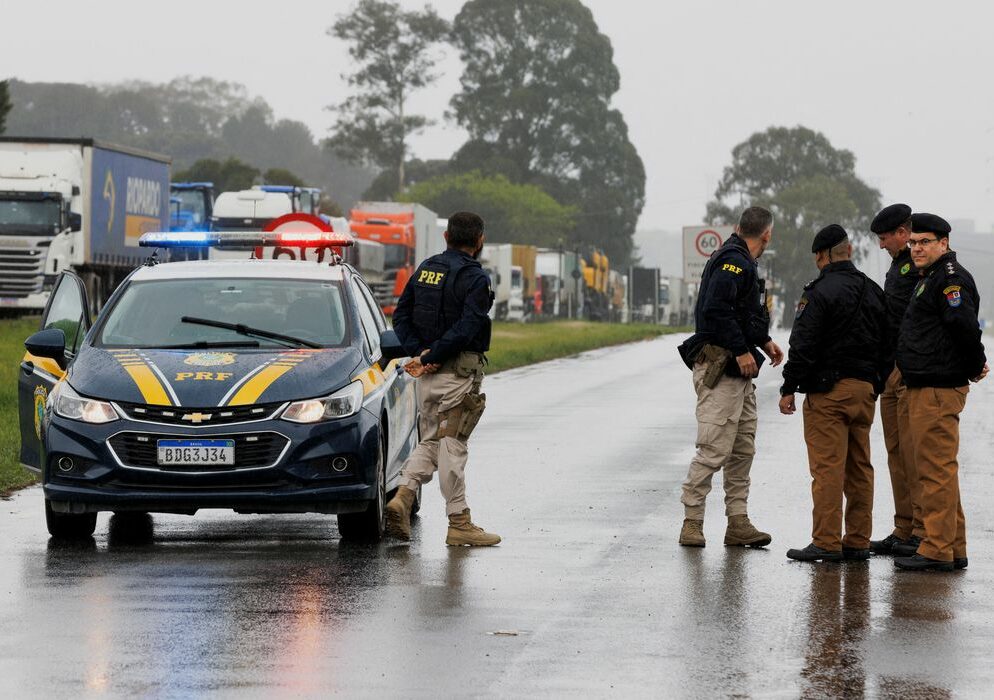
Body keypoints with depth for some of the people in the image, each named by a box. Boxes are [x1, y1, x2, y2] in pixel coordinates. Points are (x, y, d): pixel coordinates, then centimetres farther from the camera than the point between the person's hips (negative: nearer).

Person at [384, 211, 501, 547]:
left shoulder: (425, 269, 10)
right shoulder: (475, 279, -11)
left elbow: (401, 317, 8)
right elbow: (466, 329, -21)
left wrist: (420, 352, -3)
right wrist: (429, 358, -16)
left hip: (429, 373, 6)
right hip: (459, 373, -6)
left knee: (429, 441, 15)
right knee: (452, 445, -3)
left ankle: (402, 497, -6)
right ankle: (459, 523, 3)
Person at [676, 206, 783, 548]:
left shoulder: (741, 261, 18)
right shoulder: (733, 262, -14)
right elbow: (716, 309, -24)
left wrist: (764, 341, 19)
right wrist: (741, 351, -22)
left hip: (739, 372, 11)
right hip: (720, 368, -11)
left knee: (743, 449, 11)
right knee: (715, 449, -10)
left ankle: (738, 522, 13)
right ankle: (692, 522, -6)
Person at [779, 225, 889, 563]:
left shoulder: (820, 292, -11)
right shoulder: (874, 291, 13)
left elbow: (803, 345, -14)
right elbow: (887, 345, 17)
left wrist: (789, 389, -8)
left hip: (829, 389, -7)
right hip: (865, 389, 7)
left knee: (828, 468, -7)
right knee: (859, 468, 11)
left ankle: (826, 542, -8)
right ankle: (858, 541, 14)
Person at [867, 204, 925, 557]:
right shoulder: (898, 265, 21)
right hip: (893, 371, 10)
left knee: (915, 453, -10)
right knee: (897, 454, 11)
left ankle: (924, 531, -8)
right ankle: (904, 531, 15)